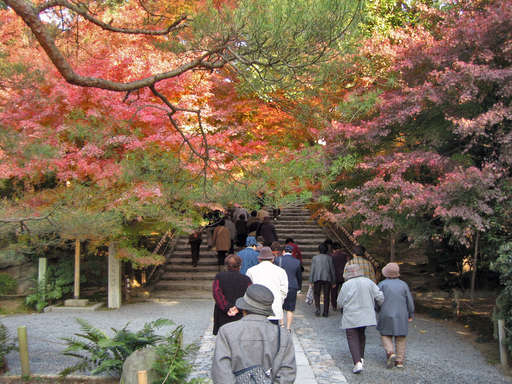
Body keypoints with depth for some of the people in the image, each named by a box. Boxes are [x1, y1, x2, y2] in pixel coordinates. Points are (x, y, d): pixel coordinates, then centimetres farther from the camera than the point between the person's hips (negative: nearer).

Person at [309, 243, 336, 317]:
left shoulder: (315, 258, 4)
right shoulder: (329, 258, 4)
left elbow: (312, 270, 1)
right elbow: (332, 270, 4)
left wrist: (311, 281, 2)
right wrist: (334, 281, 9)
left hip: (317, 278, 0)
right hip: (327, 278, 0)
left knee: (316, 294, 11)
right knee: (326, 296, 6)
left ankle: (318, 309, -6)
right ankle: (325, 312, 6)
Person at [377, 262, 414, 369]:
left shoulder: (382, 284, -7)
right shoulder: (403, 284, -2)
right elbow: (410, 302, 2)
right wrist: (411, 315, 12)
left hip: (386, 315, -2)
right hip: (401, 316, 2)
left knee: (386, 335, 12)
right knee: (400, 338, 10)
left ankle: (390, 352, -10)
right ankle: (400, 360, 9)